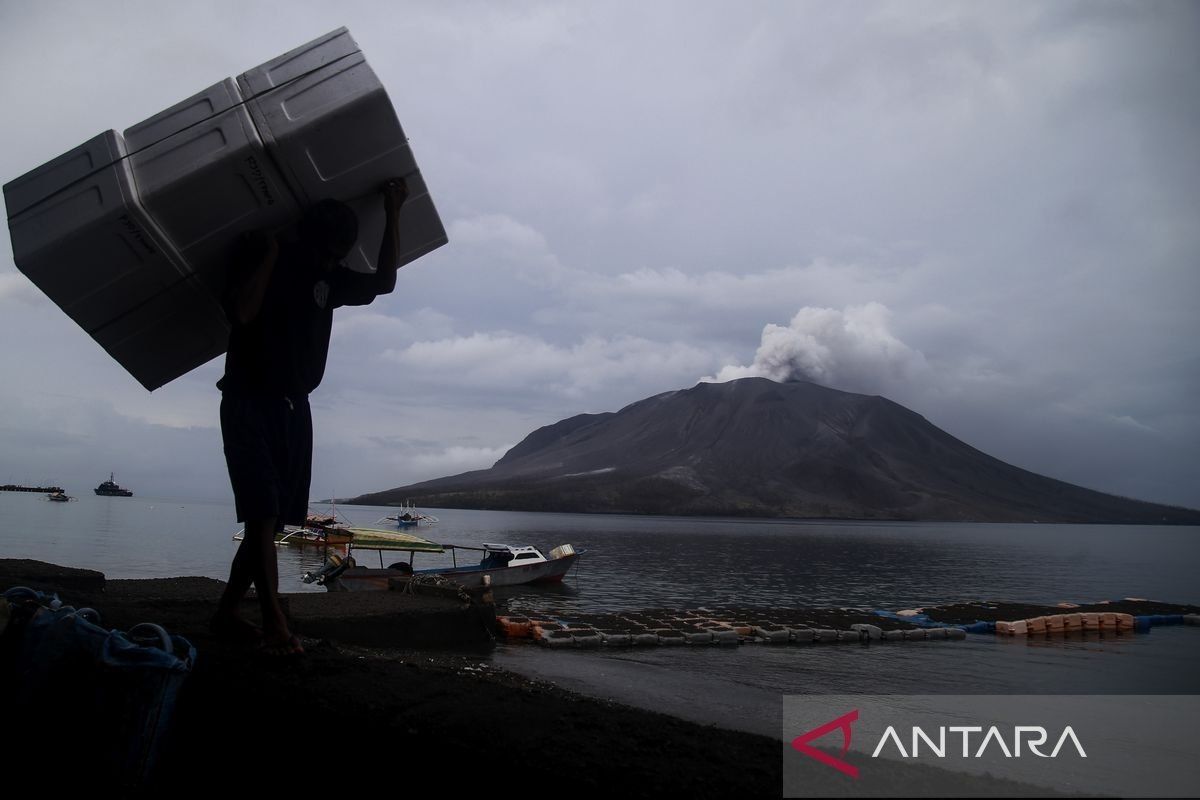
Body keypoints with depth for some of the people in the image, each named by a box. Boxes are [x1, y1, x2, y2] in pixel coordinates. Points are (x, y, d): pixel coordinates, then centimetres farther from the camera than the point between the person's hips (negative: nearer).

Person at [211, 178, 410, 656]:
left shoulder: (328, 278, 11)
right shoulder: (260, 260, -6)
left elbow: (383, 281, 14)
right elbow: (241, 312, -22)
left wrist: (392, 213, 9)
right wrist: (269, 254, -16)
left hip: (293, 407, 6)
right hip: (248, 402, -6)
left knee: (272, 519, 4)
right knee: (263, 513, -14)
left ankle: (226, 614, 14)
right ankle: (275, 625, -17)